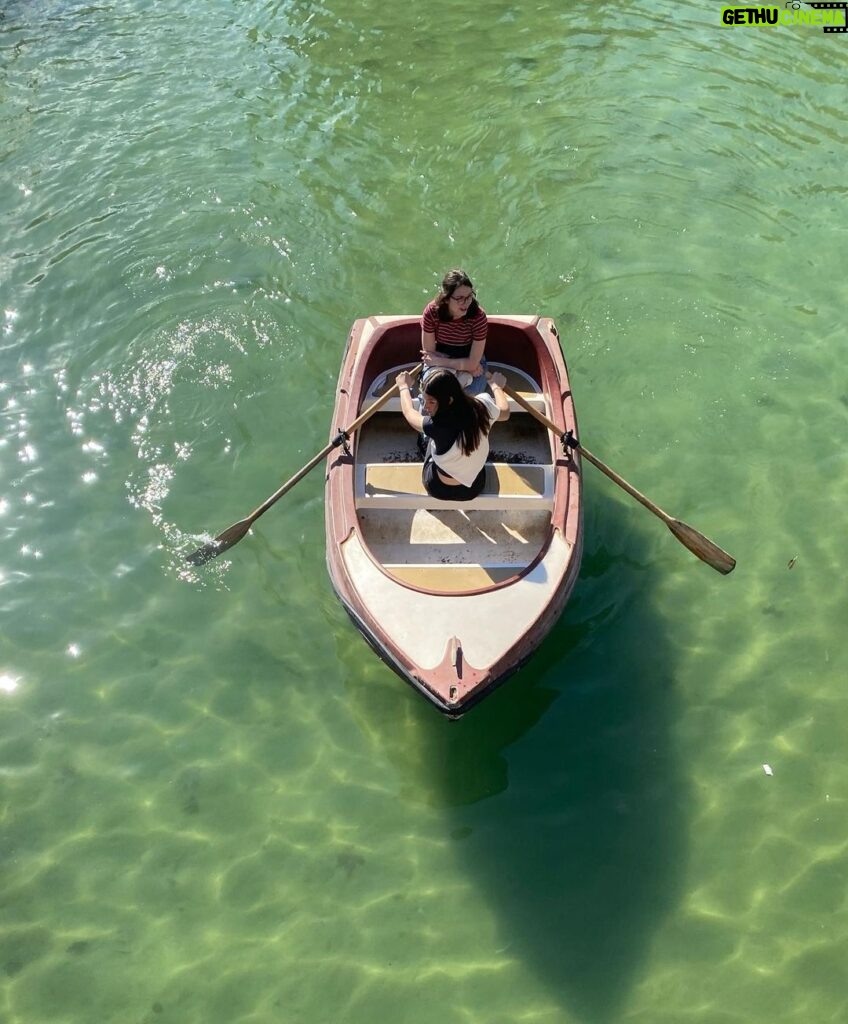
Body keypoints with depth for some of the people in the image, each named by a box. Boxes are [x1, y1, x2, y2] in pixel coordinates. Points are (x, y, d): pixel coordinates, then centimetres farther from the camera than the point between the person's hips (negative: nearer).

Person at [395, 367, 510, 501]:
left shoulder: (437, 426, -35)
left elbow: (409, 412, -11)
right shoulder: (482, 406, -24)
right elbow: (504, 412, 2)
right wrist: (496, 385, 21)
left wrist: (404, 386, 9)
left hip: (441, 491, -3)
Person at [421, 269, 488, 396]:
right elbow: (429, 353, -14)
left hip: (469, 360, -1)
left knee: (472, 389, -33)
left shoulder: (478, 316, -24)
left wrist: (439, 361, -19)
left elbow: (473, 363, -22)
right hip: (440, 359, 1)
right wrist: (464, 365, -19)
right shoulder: (431, 312, -21)